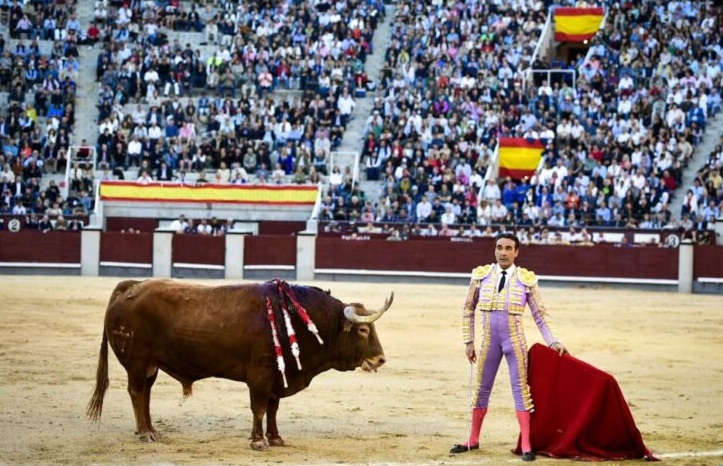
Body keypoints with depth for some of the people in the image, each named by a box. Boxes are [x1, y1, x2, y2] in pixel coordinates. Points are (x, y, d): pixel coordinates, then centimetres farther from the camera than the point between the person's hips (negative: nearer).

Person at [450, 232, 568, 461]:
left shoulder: (527, 279, -5)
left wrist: (553, 341, -7)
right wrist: (468, 341, 5)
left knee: (521, 389, -1)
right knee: (482, 389, 11)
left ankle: (526, 446, 3)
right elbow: (468, 309, 8)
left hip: (515, 342, -2)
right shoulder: (481, 275, -1)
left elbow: (540, 314, 1)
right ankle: (473, 440, 24)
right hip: (489, 342, 2)